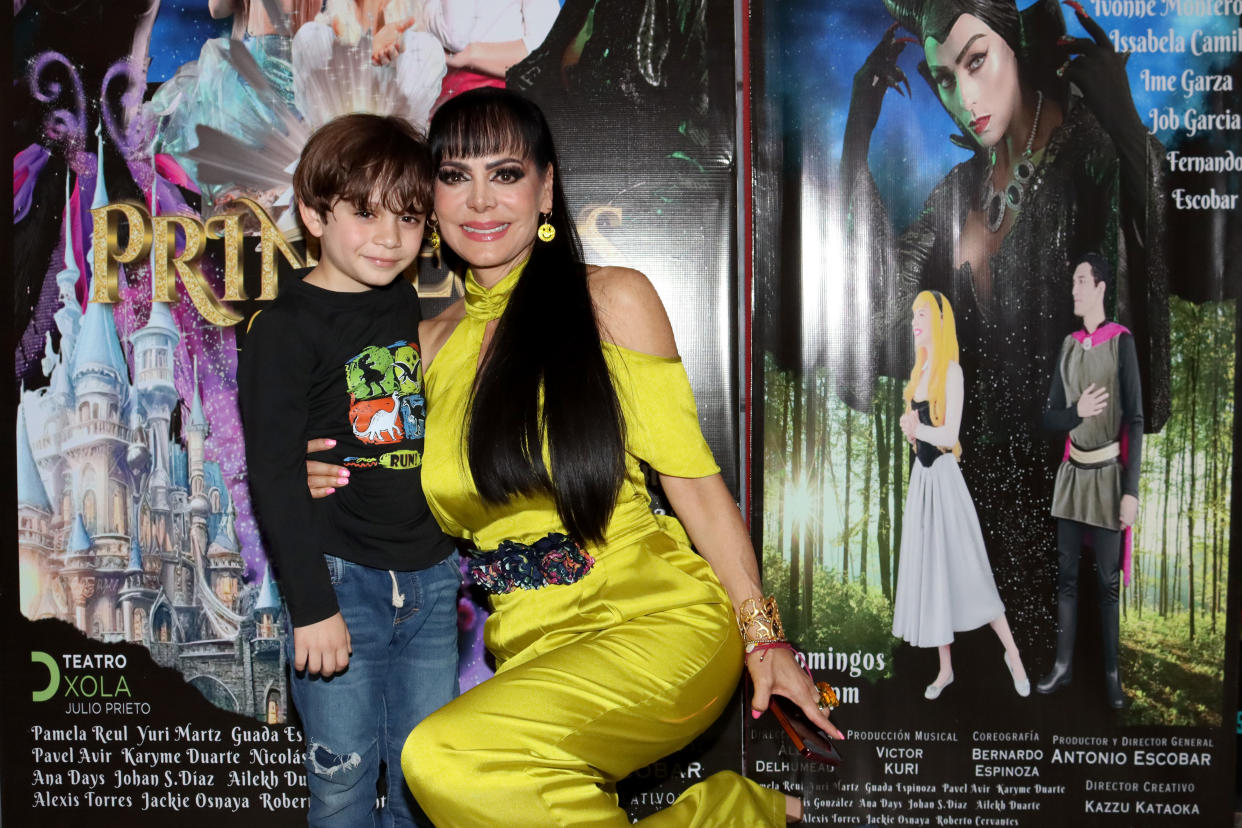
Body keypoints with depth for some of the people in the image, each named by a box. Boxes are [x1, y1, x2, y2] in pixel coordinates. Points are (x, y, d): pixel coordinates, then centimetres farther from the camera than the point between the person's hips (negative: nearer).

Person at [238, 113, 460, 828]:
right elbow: (274, 478, -12)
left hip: (432, 576, 5)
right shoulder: (286, 328, -9)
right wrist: (311, 605, -14)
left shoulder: (414, 305, 9)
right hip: (342, 580, -5)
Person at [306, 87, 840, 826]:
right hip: (534, 646, 5)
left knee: (445, 757, -27)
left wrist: (764, 636, -6)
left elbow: (693, 479, -1)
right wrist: (333, 486, 3)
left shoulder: (613, 300, 1)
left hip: (659, 617, -4)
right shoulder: (431, 344, 12)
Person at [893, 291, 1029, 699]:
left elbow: (950, 435, -20)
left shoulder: (951, 371, -13)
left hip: (943, 477, -8)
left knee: (966, 569, -4)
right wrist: (910, 428, -3)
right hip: (921, 475, 8)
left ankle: (1013, 654, 11)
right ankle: (945, 667, 19)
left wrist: (917, 428, -8)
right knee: (930, 569, 10)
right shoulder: (919, 370, 11)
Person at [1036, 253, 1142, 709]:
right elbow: (1049, 417, 10)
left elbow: (1136, 420, -11)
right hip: (1072, 471, 5)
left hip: (1108, 473, -5)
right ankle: (1063, 664, 17)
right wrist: (1077, 411, -14)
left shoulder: (1121, 342, -9)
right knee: (1066, 572, 8)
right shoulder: (1069, 345, 8)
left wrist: (1131, 490, -15)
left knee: (1107, 580, 2)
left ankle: (1112, 673, 14)